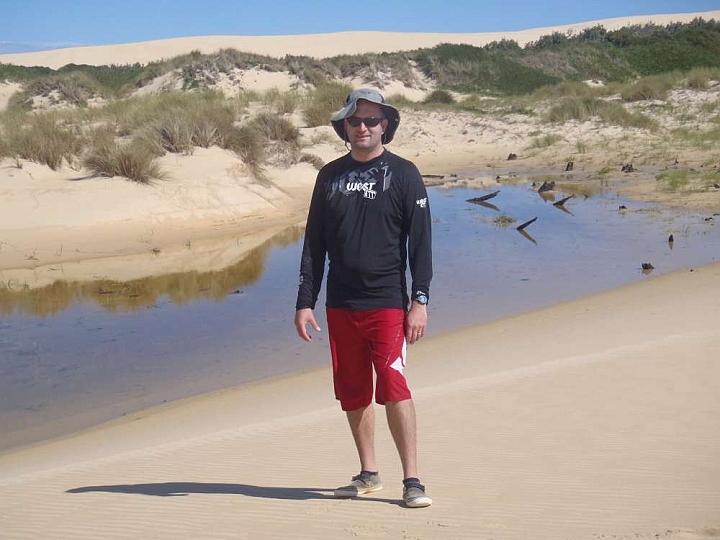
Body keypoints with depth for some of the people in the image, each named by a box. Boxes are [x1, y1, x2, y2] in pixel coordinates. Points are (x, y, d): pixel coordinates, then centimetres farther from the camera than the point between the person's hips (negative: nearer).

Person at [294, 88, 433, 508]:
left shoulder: (403, 174, 1)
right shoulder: (330, 176, 11)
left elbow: (420, 242, -2)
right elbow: (314, 244, 13)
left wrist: (420, 301, -10)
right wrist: (305, 302, 7)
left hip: (387, 303, -4)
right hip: (340, 304, 4)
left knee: (394, 387, -13)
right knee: (354, 394, 9)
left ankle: (412, 480, -5)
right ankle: (369, 474, 22)